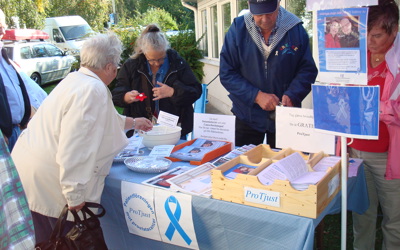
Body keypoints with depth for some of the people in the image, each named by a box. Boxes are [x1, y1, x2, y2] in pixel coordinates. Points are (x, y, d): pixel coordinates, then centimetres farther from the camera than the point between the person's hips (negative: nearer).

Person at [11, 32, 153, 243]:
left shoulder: (77, 79, 12)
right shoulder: (93, 90, -19)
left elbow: (97, 119, 32)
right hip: (47, 182, -9)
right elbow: (74, 148, -27)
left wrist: (133, 122, 44)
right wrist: (75, 196, -19)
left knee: (46, 241, 21)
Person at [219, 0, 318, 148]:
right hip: (246, 117, 0)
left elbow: (308, 70, -3)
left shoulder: (296, 29, -7)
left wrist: (291, 96, -20)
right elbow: (226, 73, -9)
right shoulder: (238, 29, -8)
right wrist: (257, 96, -19)